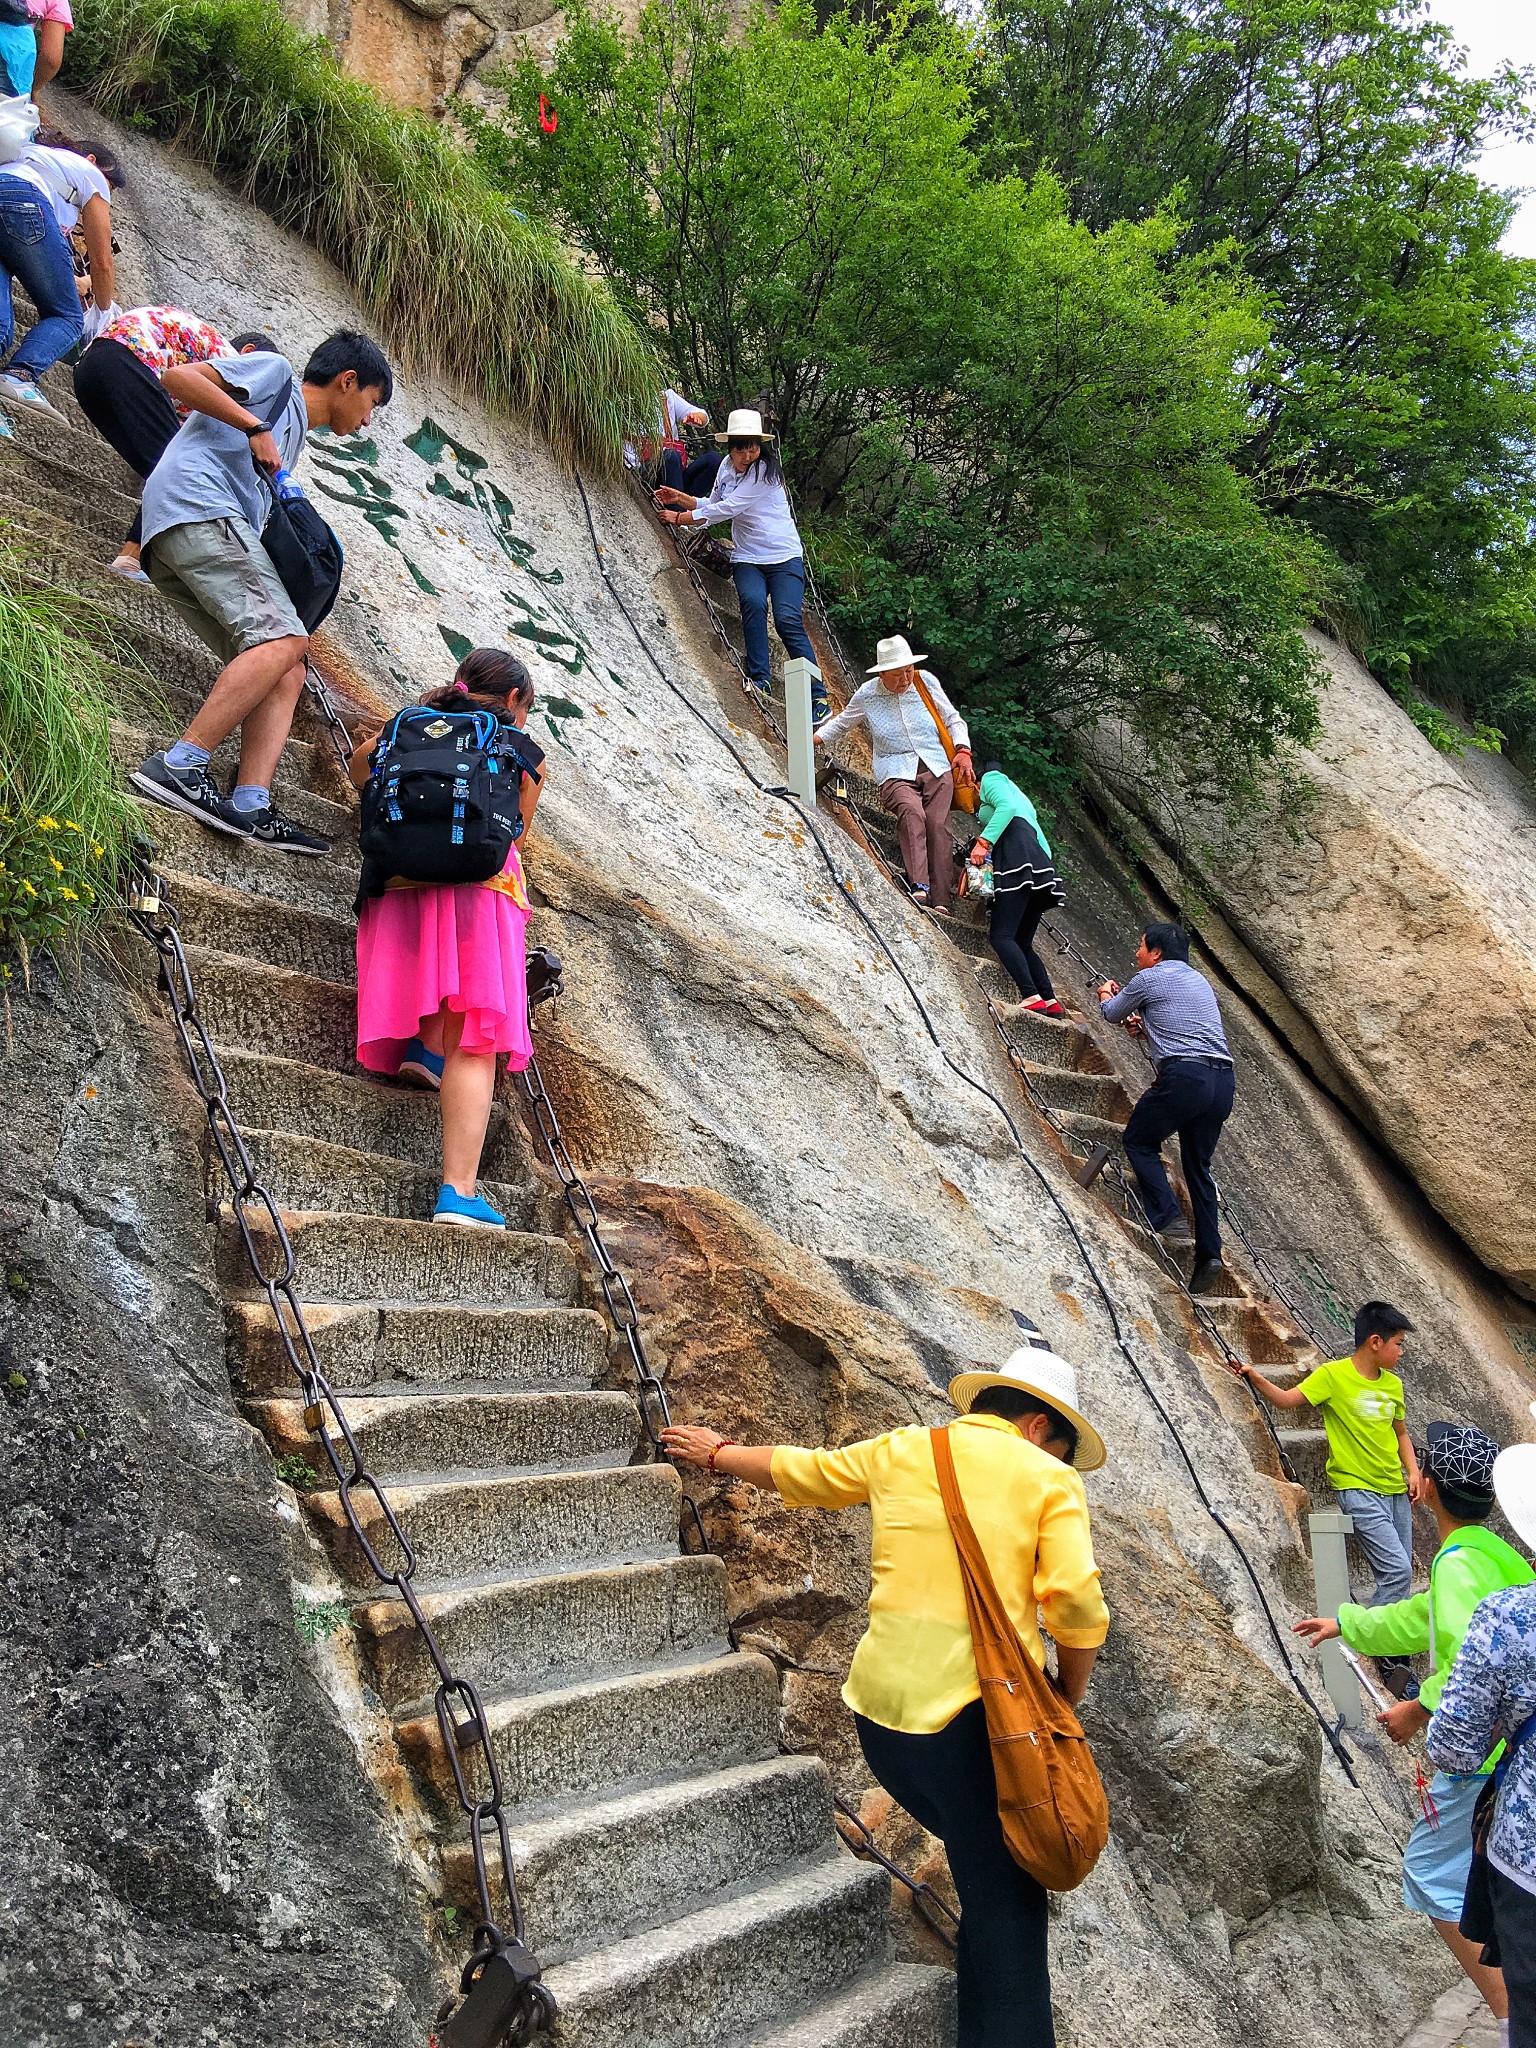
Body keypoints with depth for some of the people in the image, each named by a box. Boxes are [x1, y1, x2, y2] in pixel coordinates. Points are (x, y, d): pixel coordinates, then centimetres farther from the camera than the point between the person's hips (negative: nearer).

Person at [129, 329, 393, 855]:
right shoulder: (276, 371, 13)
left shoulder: (291, 438, 36)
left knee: (287, 674, -3)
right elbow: (178, 377, -2)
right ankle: (179, 766, -31)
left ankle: (251, 807, -21)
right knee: (284, 639, -24)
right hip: (196, 504, -9)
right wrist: (254, 427, -10)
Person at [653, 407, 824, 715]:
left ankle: (818, 695, -16)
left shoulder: (764, 470, -13)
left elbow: (727, 509, -18)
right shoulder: (728, 465, 8)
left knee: (788, 619, -20)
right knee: (753, 602, -27)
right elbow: (713, 505, 22)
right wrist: (681, 498, 6)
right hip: (747, 559, 5)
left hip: (784, 555, -4)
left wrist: (681, 518, -10)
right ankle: (760, 678, -26)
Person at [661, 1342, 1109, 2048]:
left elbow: (797, 1468, 23)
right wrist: (1068, 1698, 6)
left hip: (881, 1705, 5)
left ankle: (991, 1978, 42)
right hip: (978, 1710, -5)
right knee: (1004, 1899, 5)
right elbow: (1077, 1605, -12)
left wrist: (718, 1453, 40)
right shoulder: (1050, 1480, -1)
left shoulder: (900, 1451, 10)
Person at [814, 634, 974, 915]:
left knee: (937, 825, -20)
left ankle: (940, 901, -26)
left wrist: (962, 750, 0)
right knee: (912, 811, -33)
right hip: (897, 773, -1)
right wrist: (815, 738, 9)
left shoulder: (926, 681, 6)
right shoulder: (866, 695, 4)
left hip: (937, 768, 2)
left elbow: (954, 720, 15)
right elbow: (841, 723, 22)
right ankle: (918, 886, -45)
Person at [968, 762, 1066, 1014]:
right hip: (1041, 864, 9)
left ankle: (1032, 997, -30)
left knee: (1001, 936, -16)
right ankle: (1051, 1002, -4)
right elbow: (1045, 847, 28)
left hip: (1018, 863, -9)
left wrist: (983, 841, -13)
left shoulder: (991, 778, 16)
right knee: (1022, 944, 10)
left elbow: (1007, 807, -8)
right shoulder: (1024, 801, 39)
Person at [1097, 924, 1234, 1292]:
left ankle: (1170, 1220, -3)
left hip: (1184, 1076, -7)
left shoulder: (1148, 978, 3)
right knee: (1199, 1167, 14)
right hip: (1223, 1081, 7)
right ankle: (1209, 1255, 7)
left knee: (1138, 1141, 13)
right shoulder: (1200, 981, 24)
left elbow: (1113, 1015, 19)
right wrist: (1148, 1027, 48)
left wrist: (1106, 994, 40)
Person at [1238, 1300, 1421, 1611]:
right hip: (1359, 1490, -7)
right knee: (1397, 1571, -15)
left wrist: (1413, 1471, 4)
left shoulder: (1392, 1384, 8)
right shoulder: (1333, 1375, -10)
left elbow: (1401, 1433, 19)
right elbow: (1286, 1399, -15)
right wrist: (1255, 1379, -32)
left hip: (1396, 1490, 7)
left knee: (1400, 1574, 9)